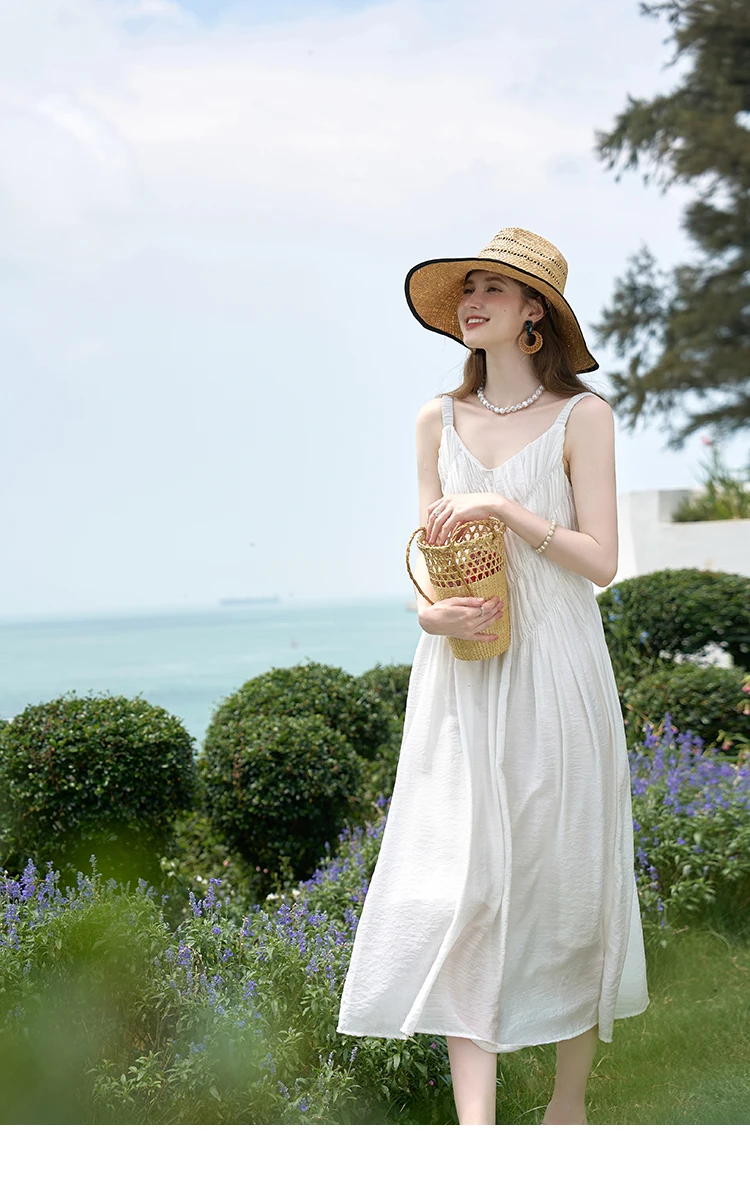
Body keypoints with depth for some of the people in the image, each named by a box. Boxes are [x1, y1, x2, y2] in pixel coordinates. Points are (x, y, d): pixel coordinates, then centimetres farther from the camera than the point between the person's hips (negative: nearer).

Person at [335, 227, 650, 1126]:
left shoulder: (580, 417, -2)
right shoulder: (439, 420, 10)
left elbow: (601, 561, -6)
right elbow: (426, 547, 11)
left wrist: (505, 508, -16)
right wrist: (430, 608, -10)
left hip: (553, 673, -3)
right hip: (459, 677, 3)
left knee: (565, 877, 4)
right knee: (461, 881, -7)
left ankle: (570, 1100, 22)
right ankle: (475, 1129, -9)